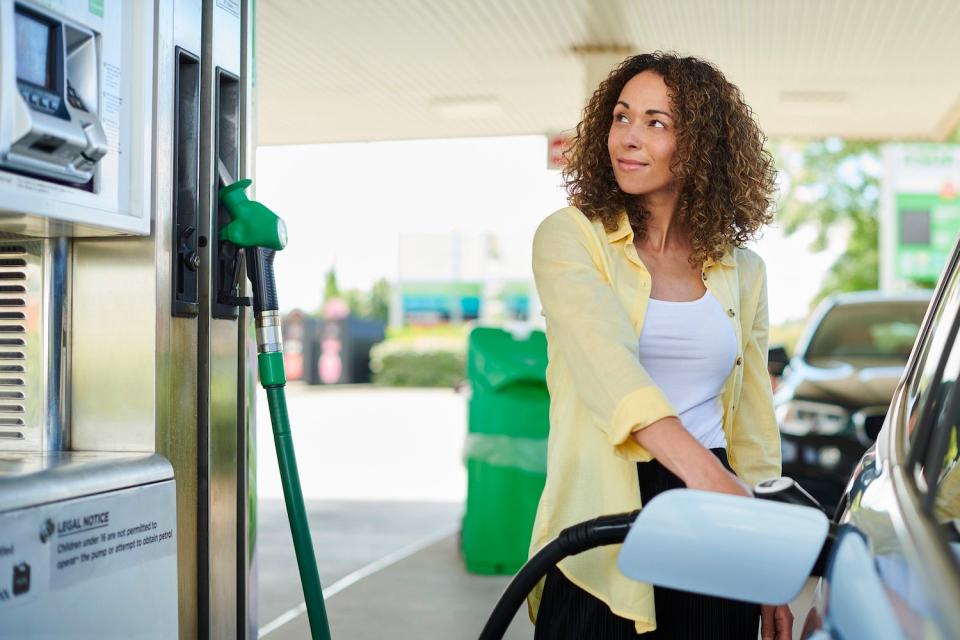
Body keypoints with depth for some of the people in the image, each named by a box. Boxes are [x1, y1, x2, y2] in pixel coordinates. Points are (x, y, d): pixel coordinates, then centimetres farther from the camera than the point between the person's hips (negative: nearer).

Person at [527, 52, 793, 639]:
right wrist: (703, 473, -35)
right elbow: (604, 363, -21)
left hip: (712, 534, 3)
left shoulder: (742, 270, 9)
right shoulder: (570, 237, -3)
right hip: (599, 531, -3)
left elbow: (754, 429, 12)